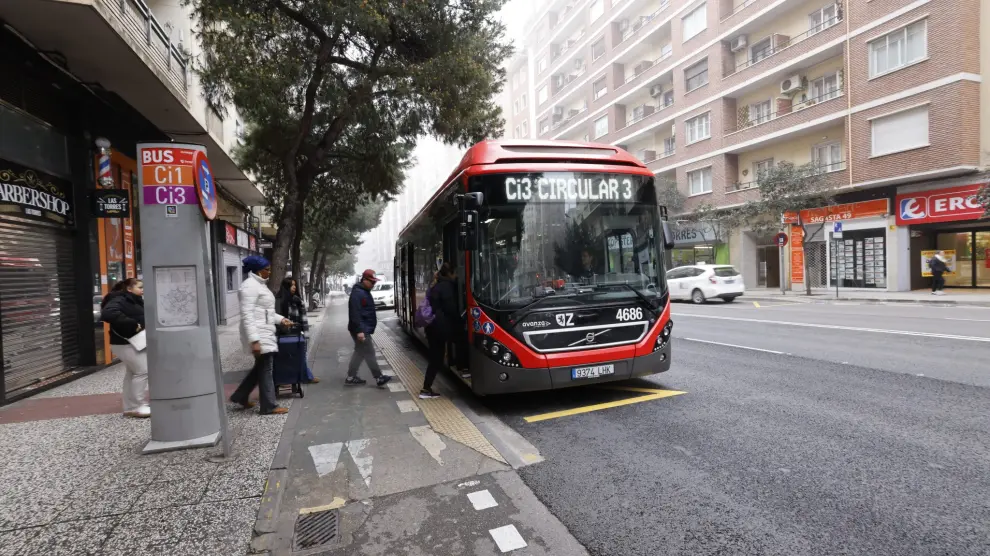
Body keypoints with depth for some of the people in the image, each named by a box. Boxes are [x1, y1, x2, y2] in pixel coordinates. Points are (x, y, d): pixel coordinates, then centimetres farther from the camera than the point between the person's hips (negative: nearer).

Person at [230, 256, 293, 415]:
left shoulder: (260, 284, 16)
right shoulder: (249, 286, -16)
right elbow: (247, 315, -23)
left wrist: (281, 319, 9)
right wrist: (254, 340, -27)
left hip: (265, 333, 10)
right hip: (258, 335, -10)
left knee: (260, 367, 18)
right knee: (265, 369, -3)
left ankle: (240, 396, 31)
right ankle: (269, 406, 6)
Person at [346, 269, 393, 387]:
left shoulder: (364, 292, 15)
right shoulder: (357, 293, -19)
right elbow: (355, 314, -25)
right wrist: (359, 330, -28)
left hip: (364, 329, 11)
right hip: (361, 330, -11)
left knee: (360, 352, 14)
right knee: (369, 353, -6)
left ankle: (351, 377, 21)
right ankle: (379, 378, -1)